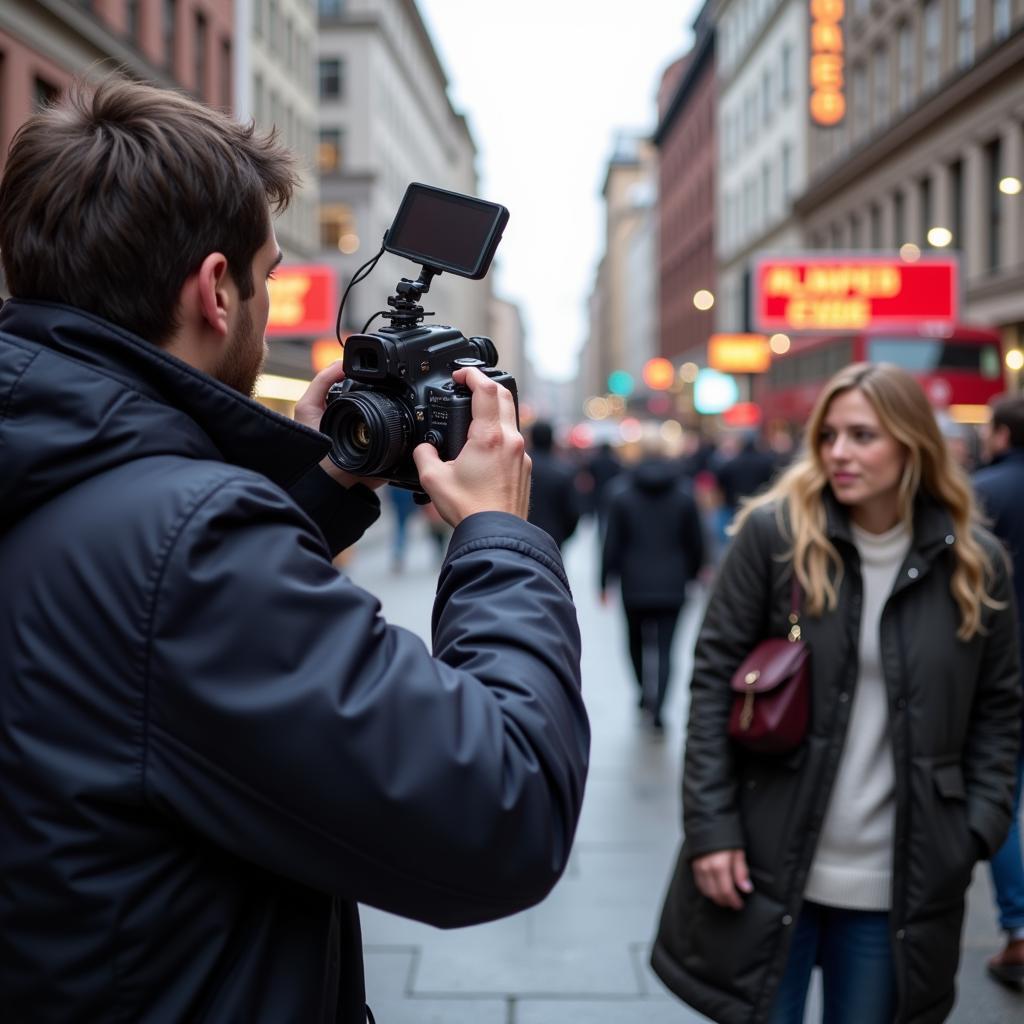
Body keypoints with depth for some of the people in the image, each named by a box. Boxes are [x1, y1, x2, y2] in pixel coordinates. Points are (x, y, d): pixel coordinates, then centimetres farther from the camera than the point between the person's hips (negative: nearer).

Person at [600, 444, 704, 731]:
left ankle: (645, 691, 27)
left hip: (635, 585, 0)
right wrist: (690, 573, 21)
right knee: (665, 648, 1)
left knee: (637, 640, 20)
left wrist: (605, 581, 3)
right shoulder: (684, 495, 2)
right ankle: (657, 706, -13)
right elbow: (696, 543, 5)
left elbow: (612, 543, -4)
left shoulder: (621, 494, -2)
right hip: (672, 585, 1)